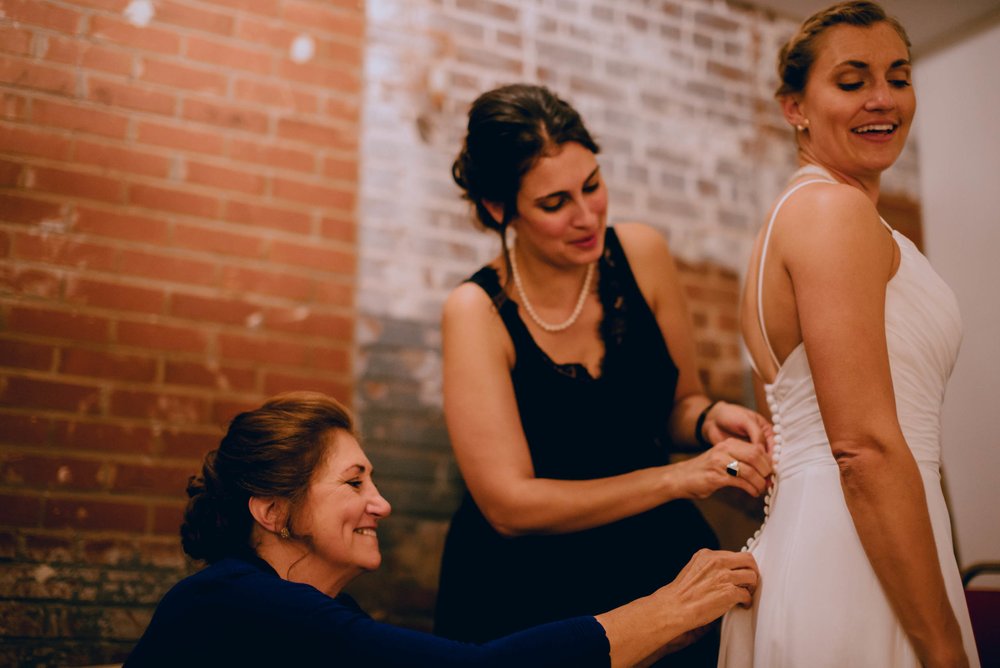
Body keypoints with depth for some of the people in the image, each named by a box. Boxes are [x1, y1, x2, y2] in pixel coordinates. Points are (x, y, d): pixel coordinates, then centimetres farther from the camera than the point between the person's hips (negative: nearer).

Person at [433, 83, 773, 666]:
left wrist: (710, 419, -17)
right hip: (527, 592, -3)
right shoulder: (478, 311, -17)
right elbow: (511, 506, -21)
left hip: (659, 563, 3)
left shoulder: (642, 254, -7)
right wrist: (676, 478, -26)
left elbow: (676, 403, 6)